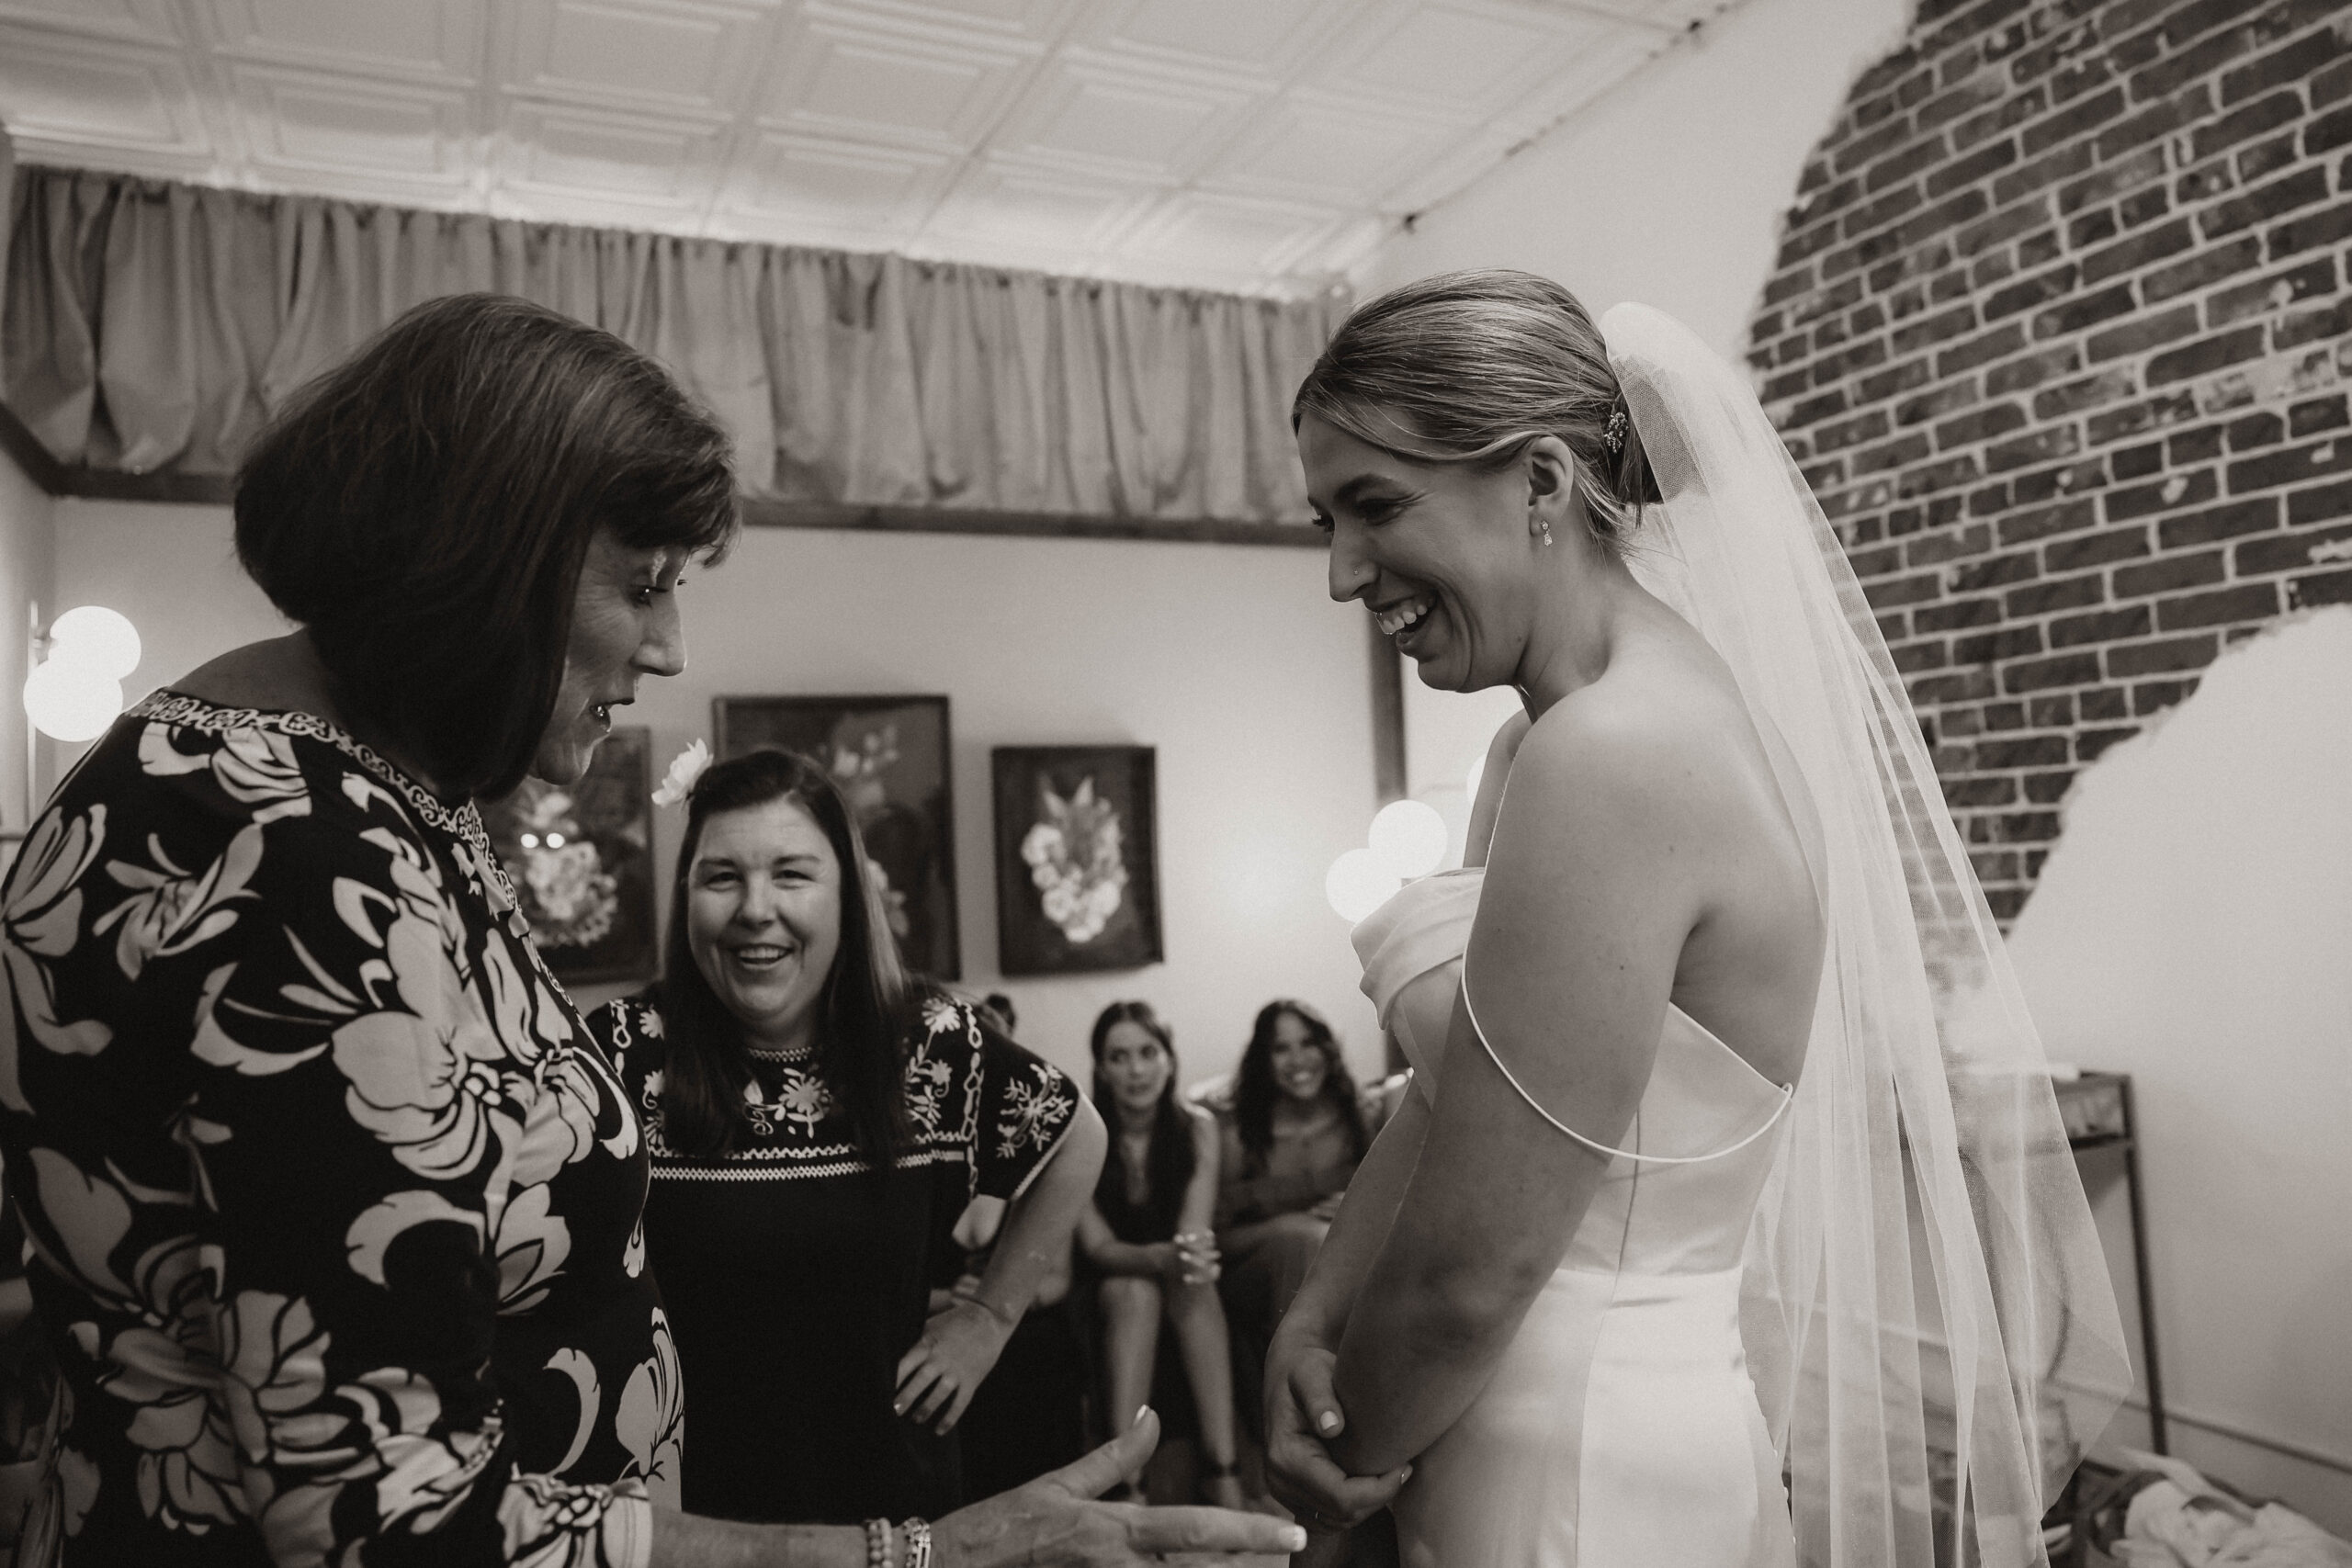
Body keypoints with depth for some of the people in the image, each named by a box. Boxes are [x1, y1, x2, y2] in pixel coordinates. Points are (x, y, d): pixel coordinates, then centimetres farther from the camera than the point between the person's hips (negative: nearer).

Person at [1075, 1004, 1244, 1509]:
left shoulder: (1197, 1127, -11)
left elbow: (1194, 1232, -19)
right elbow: (1097, 1245, -20)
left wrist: (1189, 1256, -44)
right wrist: (1162, 1257, -40)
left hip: (1181, 1288, 2)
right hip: (1110, 1289, -1)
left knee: (1194, 1283, -31)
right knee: (1135, 1289, -33)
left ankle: (1225, 1473, -33)